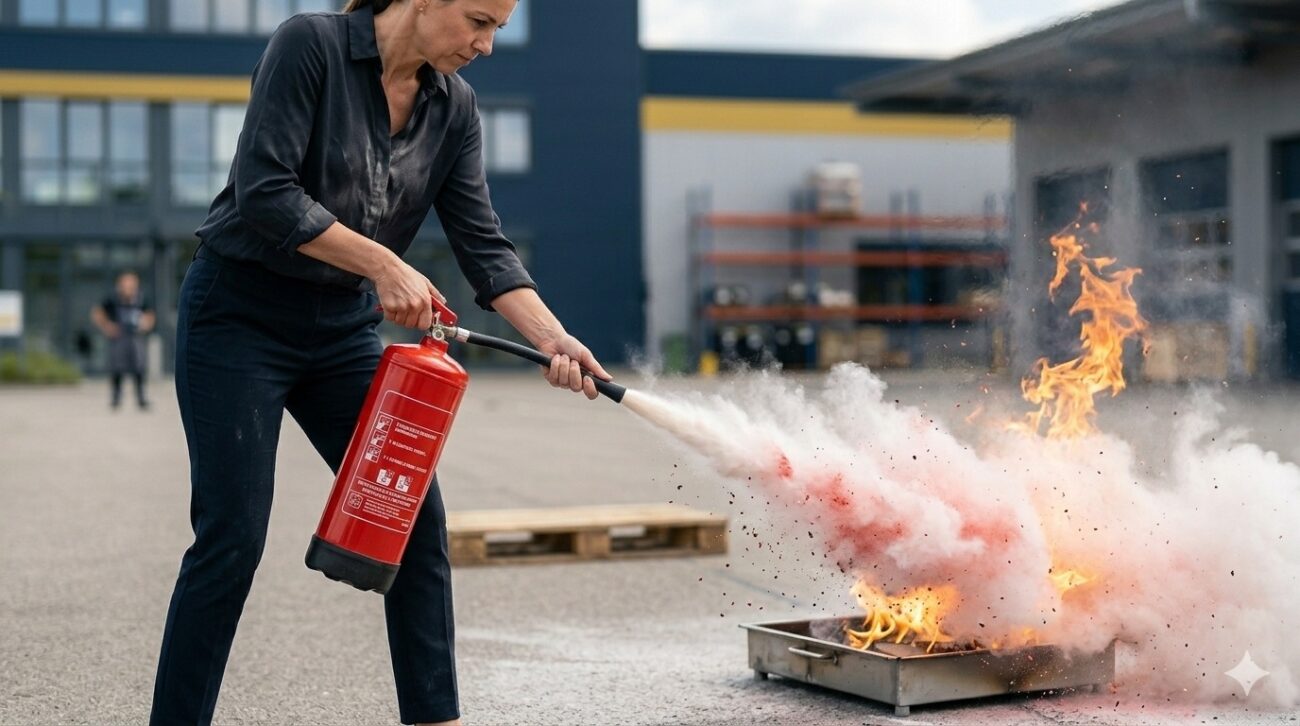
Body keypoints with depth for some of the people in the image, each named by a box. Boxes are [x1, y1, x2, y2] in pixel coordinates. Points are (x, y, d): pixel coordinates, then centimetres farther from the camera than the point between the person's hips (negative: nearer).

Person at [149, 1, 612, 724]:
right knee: (232, 536, -7)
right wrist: (384, 265, -24)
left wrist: (553, 338, -16)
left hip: (344, 328, 6)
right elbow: (264, 191, -23)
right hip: (240, 317, -6)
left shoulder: (455, 106, 2)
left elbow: (483, 244, -2)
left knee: (415, 518, 0)